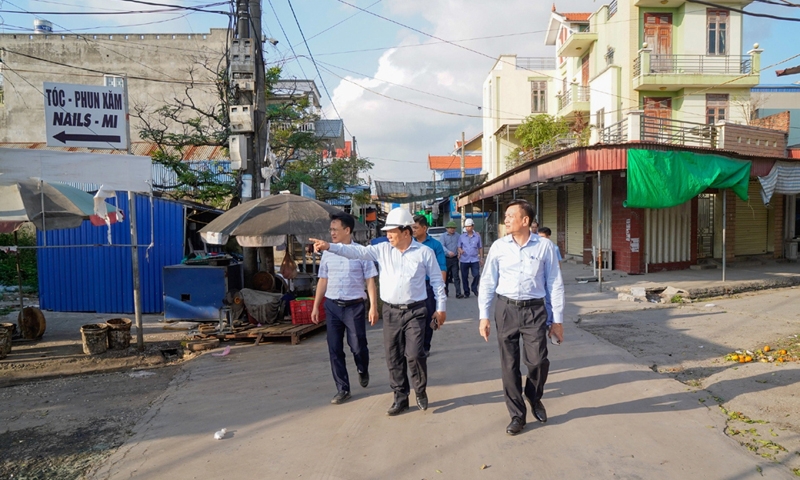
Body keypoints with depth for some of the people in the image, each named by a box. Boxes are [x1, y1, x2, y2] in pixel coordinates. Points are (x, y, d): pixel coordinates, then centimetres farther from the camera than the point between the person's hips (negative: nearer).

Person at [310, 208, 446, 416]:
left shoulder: (424, 252, -3)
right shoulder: (383, 250, 3)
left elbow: (437, 280, 3)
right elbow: (358, 251, -6)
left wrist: (441, 307, 3)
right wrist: (329, 247, -18)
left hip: (415, 311, -3)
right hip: (391, 312, 3)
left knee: (414, 354, -8)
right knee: (393, 357, 8)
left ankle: (421, 392, 17)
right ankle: (400, 398, 22)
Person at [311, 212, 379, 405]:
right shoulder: (327, 254, 5)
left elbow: (370, 281, -6)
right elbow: (323, 281, 11)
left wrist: (373, 306, -12)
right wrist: (316, 306, 11)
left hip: (354, 306, -3)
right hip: (332, 306, 4)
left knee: (358, 346, 5)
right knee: (335, 349, 4)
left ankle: (363, 371, 39)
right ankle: (342, 389, 16)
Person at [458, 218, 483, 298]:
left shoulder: (477, 236, 5)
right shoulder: (462, 236, 5)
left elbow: (480, 248, 11)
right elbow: (459, 247, 8)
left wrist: (481, 258, 9)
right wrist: (460, 250, -15)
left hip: (475, 259, 0)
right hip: (464, 260, 1)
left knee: (477, 275, -8)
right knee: (464, 277, 4)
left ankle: (474, 288, 18)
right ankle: (466, 292, 16)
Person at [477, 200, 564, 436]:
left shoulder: (544, 246, -3)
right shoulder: (498, 247, 0)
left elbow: (555, 284, 2)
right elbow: (487, 282, 4)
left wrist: (557, 319, 2)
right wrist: (484, 316, 1)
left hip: (534, 310, -1)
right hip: (506, 309, 1)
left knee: (538, 361, -5)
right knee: (509, 365, 7)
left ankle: (534, 397, 29)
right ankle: (517, 415, 24)